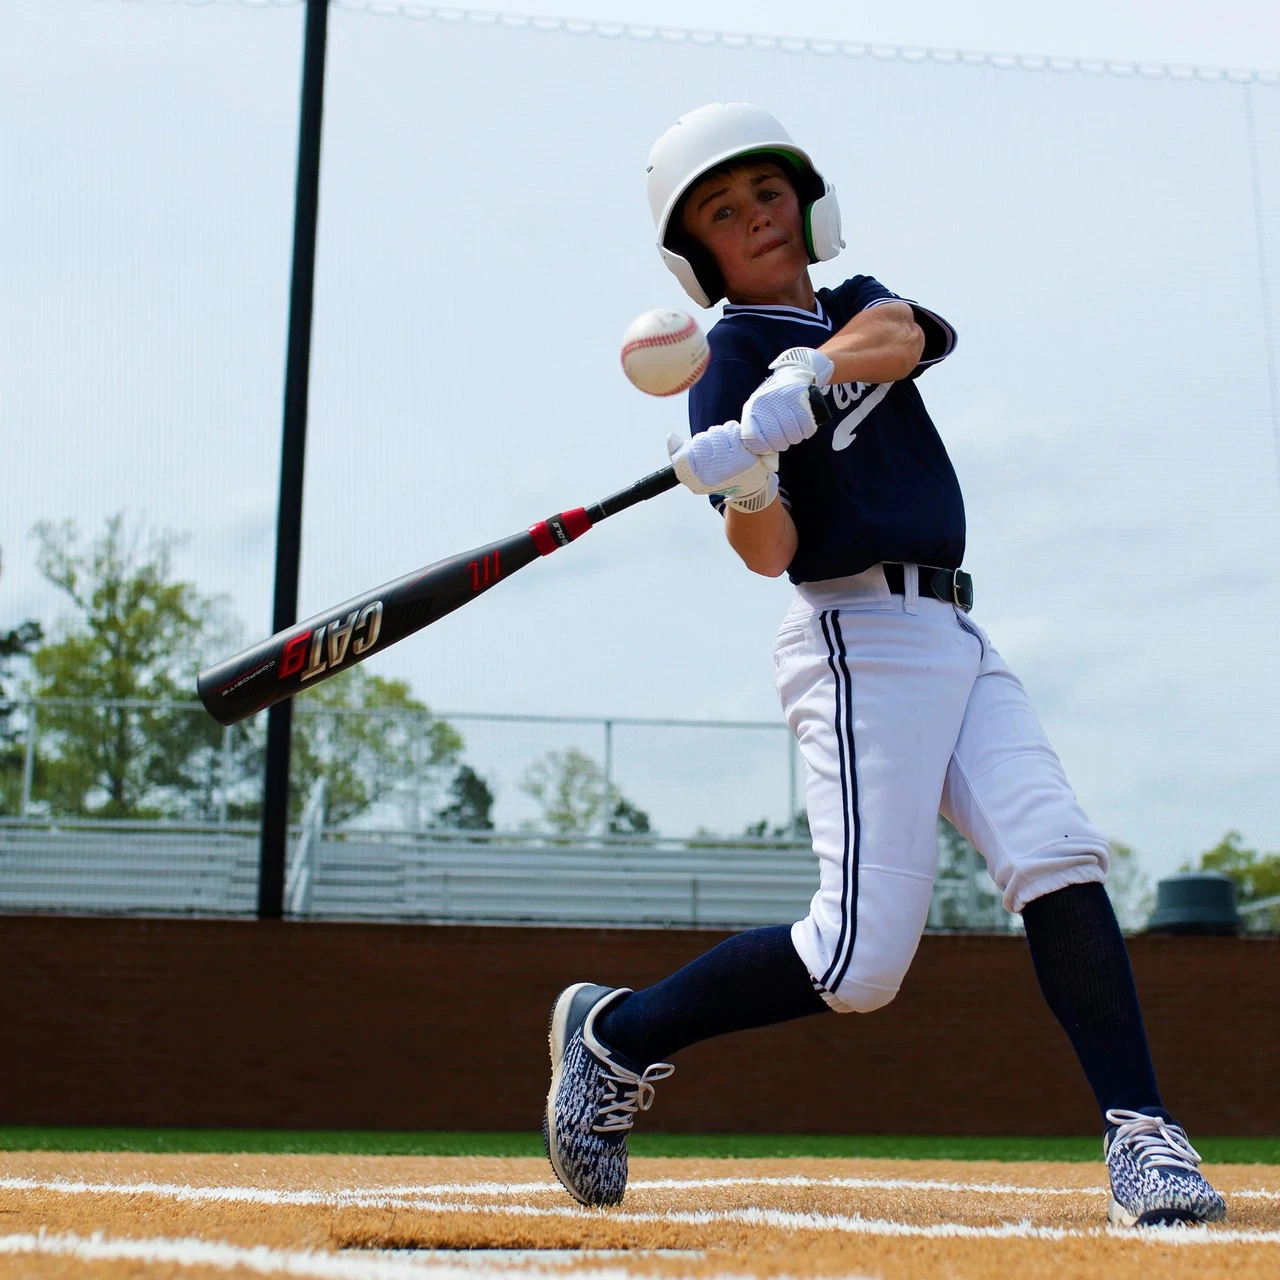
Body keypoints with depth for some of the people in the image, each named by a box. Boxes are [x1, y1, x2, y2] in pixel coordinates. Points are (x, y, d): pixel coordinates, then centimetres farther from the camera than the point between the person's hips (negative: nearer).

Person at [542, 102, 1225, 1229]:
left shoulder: (856, 305, 18)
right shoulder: (732, 361, -2)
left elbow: (912, 336, -7)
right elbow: (768, 553, -12)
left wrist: (812, 374, -25)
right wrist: (747, 479, -33)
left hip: (955, 635, 7)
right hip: (861, 636, -7)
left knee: (1058, 857, -12)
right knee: (862, 959, -12)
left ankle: (1140, 1135, -11)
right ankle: (616, 1037, 5)